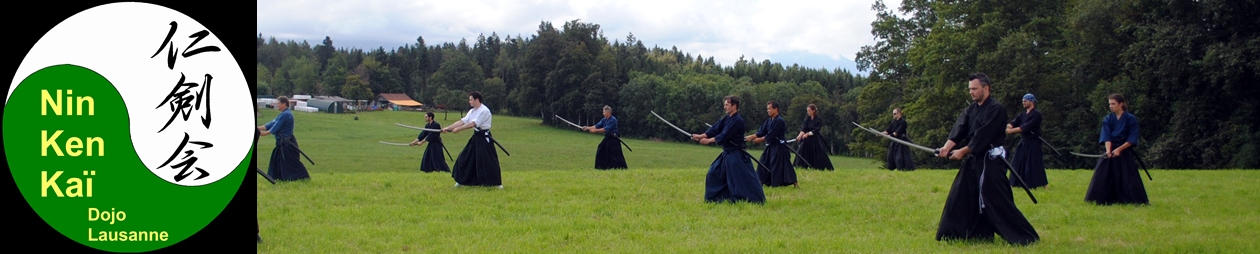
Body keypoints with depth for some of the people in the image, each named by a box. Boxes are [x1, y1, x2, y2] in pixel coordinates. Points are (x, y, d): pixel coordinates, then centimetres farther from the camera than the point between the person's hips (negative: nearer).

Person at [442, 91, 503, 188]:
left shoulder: (484, 111, -18)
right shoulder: (472, 111, 10)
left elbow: (473, 124, -25)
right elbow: (462, 122, 8)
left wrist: (458, 129, -25)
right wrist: (447, 128, 1)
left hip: (484, 138, -9)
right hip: (476, 137, 9)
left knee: (489, 161, -9)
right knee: (464, 158, 9)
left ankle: (497, 183, -1)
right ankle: (460, 181, 19)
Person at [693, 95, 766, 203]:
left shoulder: (738, 121, -18)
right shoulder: (726, 118, 10)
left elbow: (725, 135, -23)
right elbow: (715, 129, 1)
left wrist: (708, 141, -23)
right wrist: (701, 136, -13)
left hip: (737, 155, -9)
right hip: (726, 154, 9)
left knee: (744, 179, -11)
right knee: (714, 173, 12)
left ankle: (757, 200, -7)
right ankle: (714, 198, 22)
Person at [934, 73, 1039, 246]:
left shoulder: (996, 110, -13)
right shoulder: (970, 110, 12)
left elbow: (983, 135, -20)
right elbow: (959, 129, -2)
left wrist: (963, 152, -22)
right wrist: (948, 146, -20)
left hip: (991, 161, -9)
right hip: (973, 160, 9)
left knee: (998, 200, -11)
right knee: (959, 197, 8)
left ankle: (1025, 237, -6)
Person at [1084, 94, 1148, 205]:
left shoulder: (1131, 119, -5)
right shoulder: (1107, 119, 4)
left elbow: (1132, 139, -8)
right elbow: (1107, 137, -5)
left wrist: (1119, 149, -19)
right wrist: (1108, 150, -23)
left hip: (1125, 152, -3)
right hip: (1110, 151, 3)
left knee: (1129, 178, -7)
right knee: (1102, 176, -3)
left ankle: (1140, 200, 0)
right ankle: (1100, 199, 4)